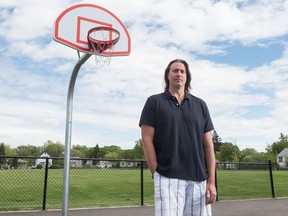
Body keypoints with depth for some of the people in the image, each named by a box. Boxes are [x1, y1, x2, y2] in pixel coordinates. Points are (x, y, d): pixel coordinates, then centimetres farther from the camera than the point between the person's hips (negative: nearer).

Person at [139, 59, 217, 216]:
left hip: (199, 179, 3)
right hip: (167, 178, -3)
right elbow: (147, 140, -1)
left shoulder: (200, 105, 13)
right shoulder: (154, 102, 5)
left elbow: (208, 145, 10)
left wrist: (211, 181, 3)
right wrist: (156, 173, -8)